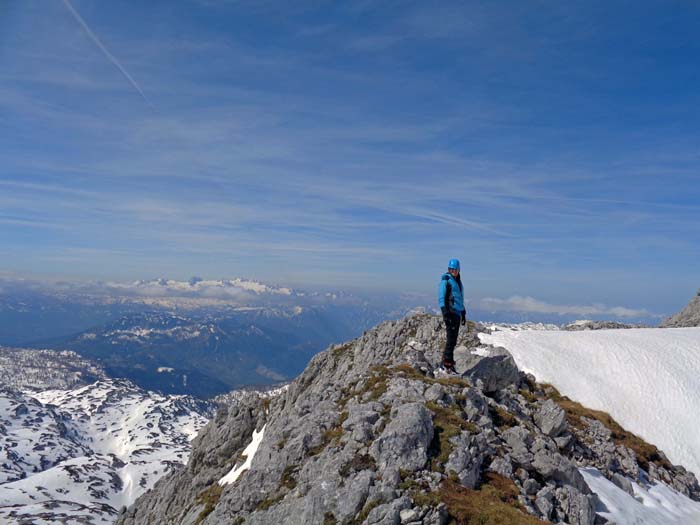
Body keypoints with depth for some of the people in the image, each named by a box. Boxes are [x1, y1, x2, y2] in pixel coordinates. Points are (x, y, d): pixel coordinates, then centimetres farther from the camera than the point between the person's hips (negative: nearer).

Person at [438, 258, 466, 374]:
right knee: (451, 339, -11)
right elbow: (441, 297, -11)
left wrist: (463, 314, 23)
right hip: (450, 312, -8)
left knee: (453, 339, 8)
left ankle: (446, 362, 14)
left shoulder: (458, 281, 19)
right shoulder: (446, 280, -5)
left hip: (457, 313, 8)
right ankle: (447, 363, -7)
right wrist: (445, 312, -19)